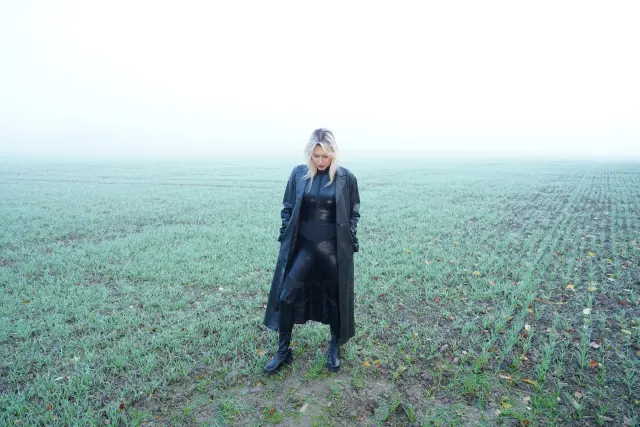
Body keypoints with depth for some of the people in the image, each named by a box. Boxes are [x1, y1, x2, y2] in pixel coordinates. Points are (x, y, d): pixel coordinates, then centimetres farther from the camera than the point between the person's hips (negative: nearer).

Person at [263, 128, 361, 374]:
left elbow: (354, 214, 3)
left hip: (334, 248, -1)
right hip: (303, 245, 2)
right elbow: (287, 209, 7)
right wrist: (285, 239, 3)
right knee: (286, 296, 0)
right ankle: (283, 351, 19)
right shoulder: (298, 174, -1)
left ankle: (334, 348, 34)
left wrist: (350, 243, -1)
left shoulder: (346, 178, -5)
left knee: (336, 298, 11)